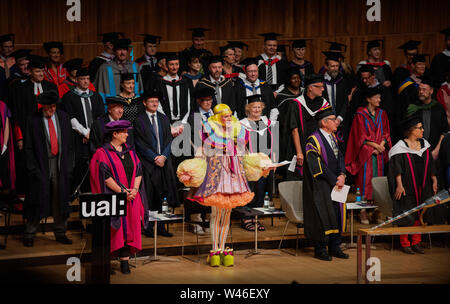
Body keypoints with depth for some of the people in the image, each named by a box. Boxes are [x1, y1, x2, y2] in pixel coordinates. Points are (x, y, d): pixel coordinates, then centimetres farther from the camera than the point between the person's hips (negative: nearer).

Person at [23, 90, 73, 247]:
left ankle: (60, 233, 20)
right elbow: (28, 148, -4)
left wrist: (68, 166, 3)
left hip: (60, 165, 3)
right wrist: (33, 168, -10)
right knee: (37, 200, 1)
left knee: (60, 200, 8)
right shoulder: (33, 120, -6)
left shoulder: (63, 118, 5)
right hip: (40, 166, -3)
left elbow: (69, 144, 9)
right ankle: (29, 235, 12)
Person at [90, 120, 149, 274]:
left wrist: (135, 189, -6)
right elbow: (105, 175, -12)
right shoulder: (103, 153, -4)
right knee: (118, 229, -7)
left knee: (130, 228, -3)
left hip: (132, 197, 5)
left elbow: (138, 171, 11)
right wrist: (121, 191, -16)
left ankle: (125, 261, -3)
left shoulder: (130, 152, 15)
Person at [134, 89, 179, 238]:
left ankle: (160, 226, 9)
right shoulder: (139, 120, -2)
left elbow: (168, 140, 10)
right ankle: (148, 227, 1)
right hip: (147, 162, -4)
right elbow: (140, 144, -7)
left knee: (159, 196, 6)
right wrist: (155, 158, -11)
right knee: (148, 196, -5)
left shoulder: (164, 119, 13)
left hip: (163, 161, 4)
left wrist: (163, 156, -6)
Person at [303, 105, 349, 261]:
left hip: (335, 183, 8)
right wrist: (334, 181, -15)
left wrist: (342, 175, -5)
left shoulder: (332, 137, 12)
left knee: (338, 213, 7)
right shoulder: (313, 140, -13)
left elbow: (340, 157, 12)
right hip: (320, 186, -8)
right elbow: (317, 166, -17)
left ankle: (334, 248, 15)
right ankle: (320, 250, 4)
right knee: (323, 215, -6)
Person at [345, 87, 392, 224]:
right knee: (365, 180, -7)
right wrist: (374, 145, -12)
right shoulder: (360, 115, -2)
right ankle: (363, 212, -6)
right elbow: (360, 136, -6)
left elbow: (386, 133, 11)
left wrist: (381, 146, -6)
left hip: (379, 154, 4)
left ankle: (376, 212, 3)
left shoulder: (382, 114, 13)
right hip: (365, 153, -4)